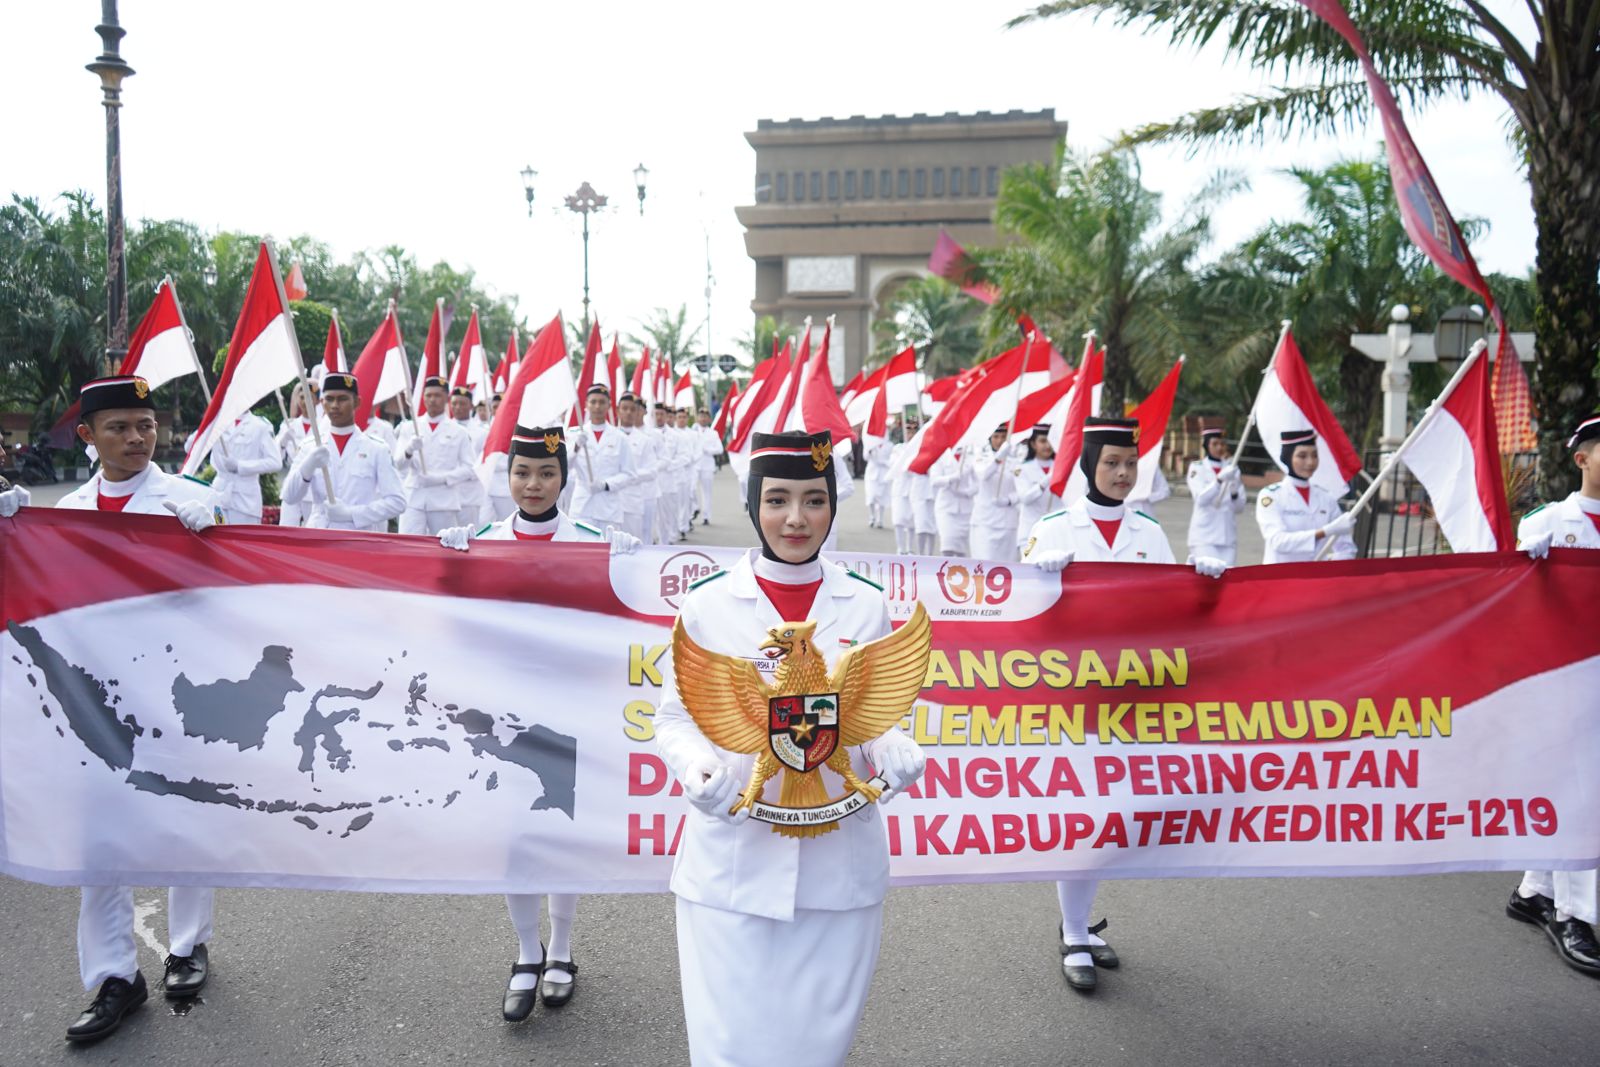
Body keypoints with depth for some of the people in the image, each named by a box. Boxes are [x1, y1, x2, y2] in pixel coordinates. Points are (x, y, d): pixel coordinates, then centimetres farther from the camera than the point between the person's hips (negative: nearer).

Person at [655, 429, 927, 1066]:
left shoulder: (866, 607, 3)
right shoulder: (707, 605, -2)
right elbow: (676, 719, 3)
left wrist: (893, 751, -12)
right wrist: (698, 768, -18)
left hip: (840, 863, 2)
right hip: (733, 860, -1)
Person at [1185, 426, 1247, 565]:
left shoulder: (1232, 469, 12)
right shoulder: (1197, 467, 1)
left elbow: (1240, 507, 10)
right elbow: (1200, 499, -14)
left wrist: (1234, 494, -11)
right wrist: (1220, 479, -28)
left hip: (1229, 536, 4)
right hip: (1205, 537, -4)